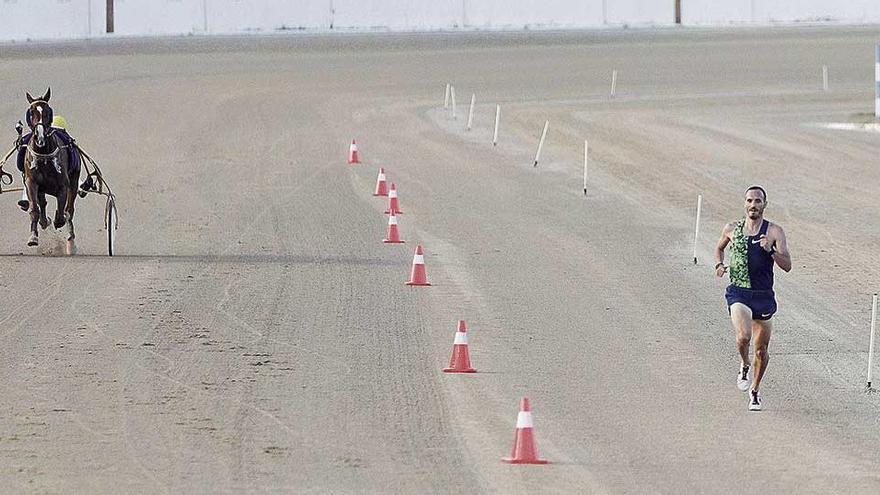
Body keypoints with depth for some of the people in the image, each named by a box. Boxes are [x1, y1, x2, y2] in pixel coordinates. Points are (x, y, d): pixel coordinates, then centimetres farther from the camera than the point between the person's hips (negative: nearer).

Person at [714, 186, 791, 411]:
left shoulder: (774, 231, -4)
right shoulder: (732, 229, 3)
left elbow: (787, 265, -9)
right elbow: (719, 248, 25)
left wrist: (770, 250, -26)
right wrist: (719, 264, 4)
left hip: (763, 296, 0)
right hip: (738, 293, 0)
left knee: (761, 350, 9)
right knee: (743, 336, -26)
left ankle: (754, 391, 32)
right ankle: (744, 366, 6)